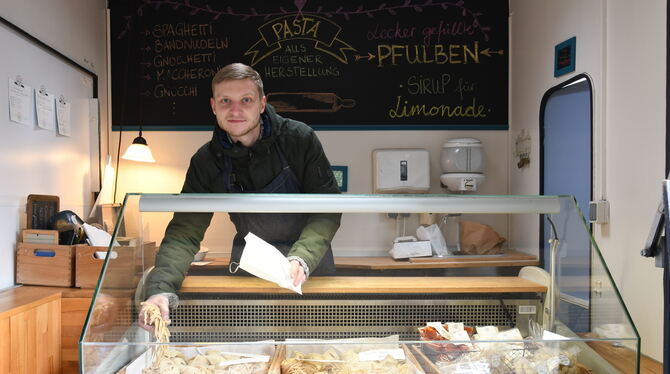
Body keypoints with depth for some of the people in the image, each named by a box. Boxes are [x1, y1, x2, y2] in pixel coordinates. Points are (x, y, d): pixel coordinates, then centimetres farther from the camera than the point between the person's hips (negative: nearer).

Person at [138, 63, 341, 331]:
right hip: (249, 262, 2)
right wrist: (161, 288, -30)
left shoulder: (298, 138, -18)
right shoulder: (205, 162, -11)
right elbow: (184, 232, -14)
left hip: (309, 259, -1)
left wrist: (302, 258, -34)